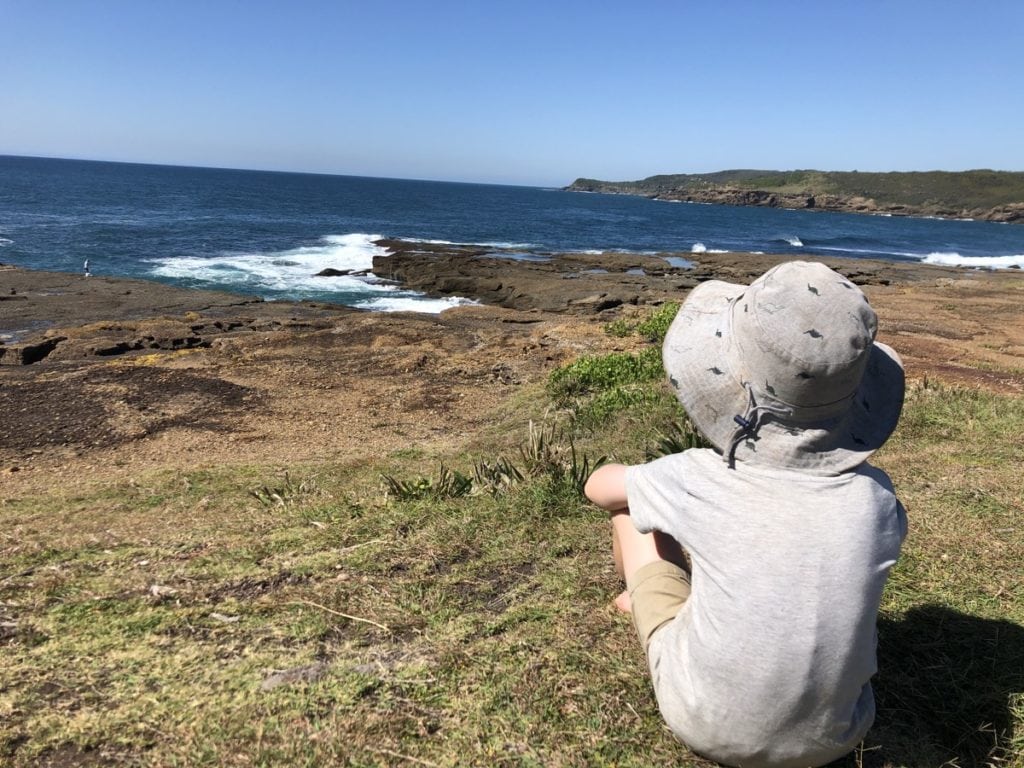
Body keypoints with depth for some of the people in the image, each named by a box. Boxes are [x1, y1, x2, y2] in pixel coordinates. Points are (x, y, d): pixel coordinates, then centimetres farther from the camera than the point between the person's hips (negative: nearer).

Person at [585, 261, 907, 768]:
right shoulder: (874, 497, -17)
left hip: (703, 725, -2)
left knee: (628, 510, 12)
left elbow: (599, 485, -2)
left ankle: (646, 604, 47)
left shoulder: (697, 480, -24)